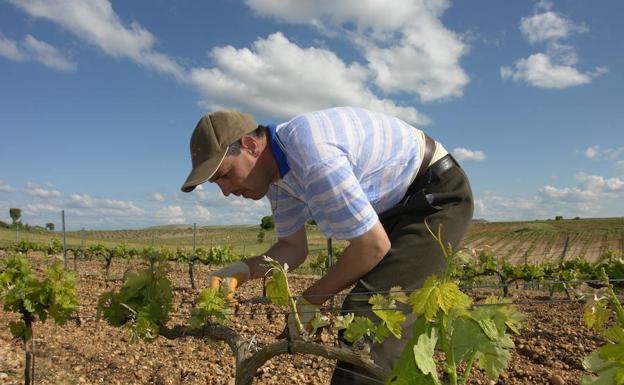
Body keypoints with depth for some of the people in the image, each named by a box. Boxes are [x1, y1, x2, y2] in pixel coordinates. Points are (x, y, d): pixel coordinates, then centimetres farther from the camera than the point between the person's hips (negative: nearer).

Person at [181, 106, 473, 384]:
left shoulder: (311, 155, -33)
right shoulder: (276, 169, -2)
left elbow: (373, 246, -28)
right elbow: (293, 247, 6)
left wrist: (310, 300, -15)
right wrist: (242, 270, -13)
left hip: (439, 196, -9)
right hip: (400, 205, 9)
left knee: (372, 316, -18)